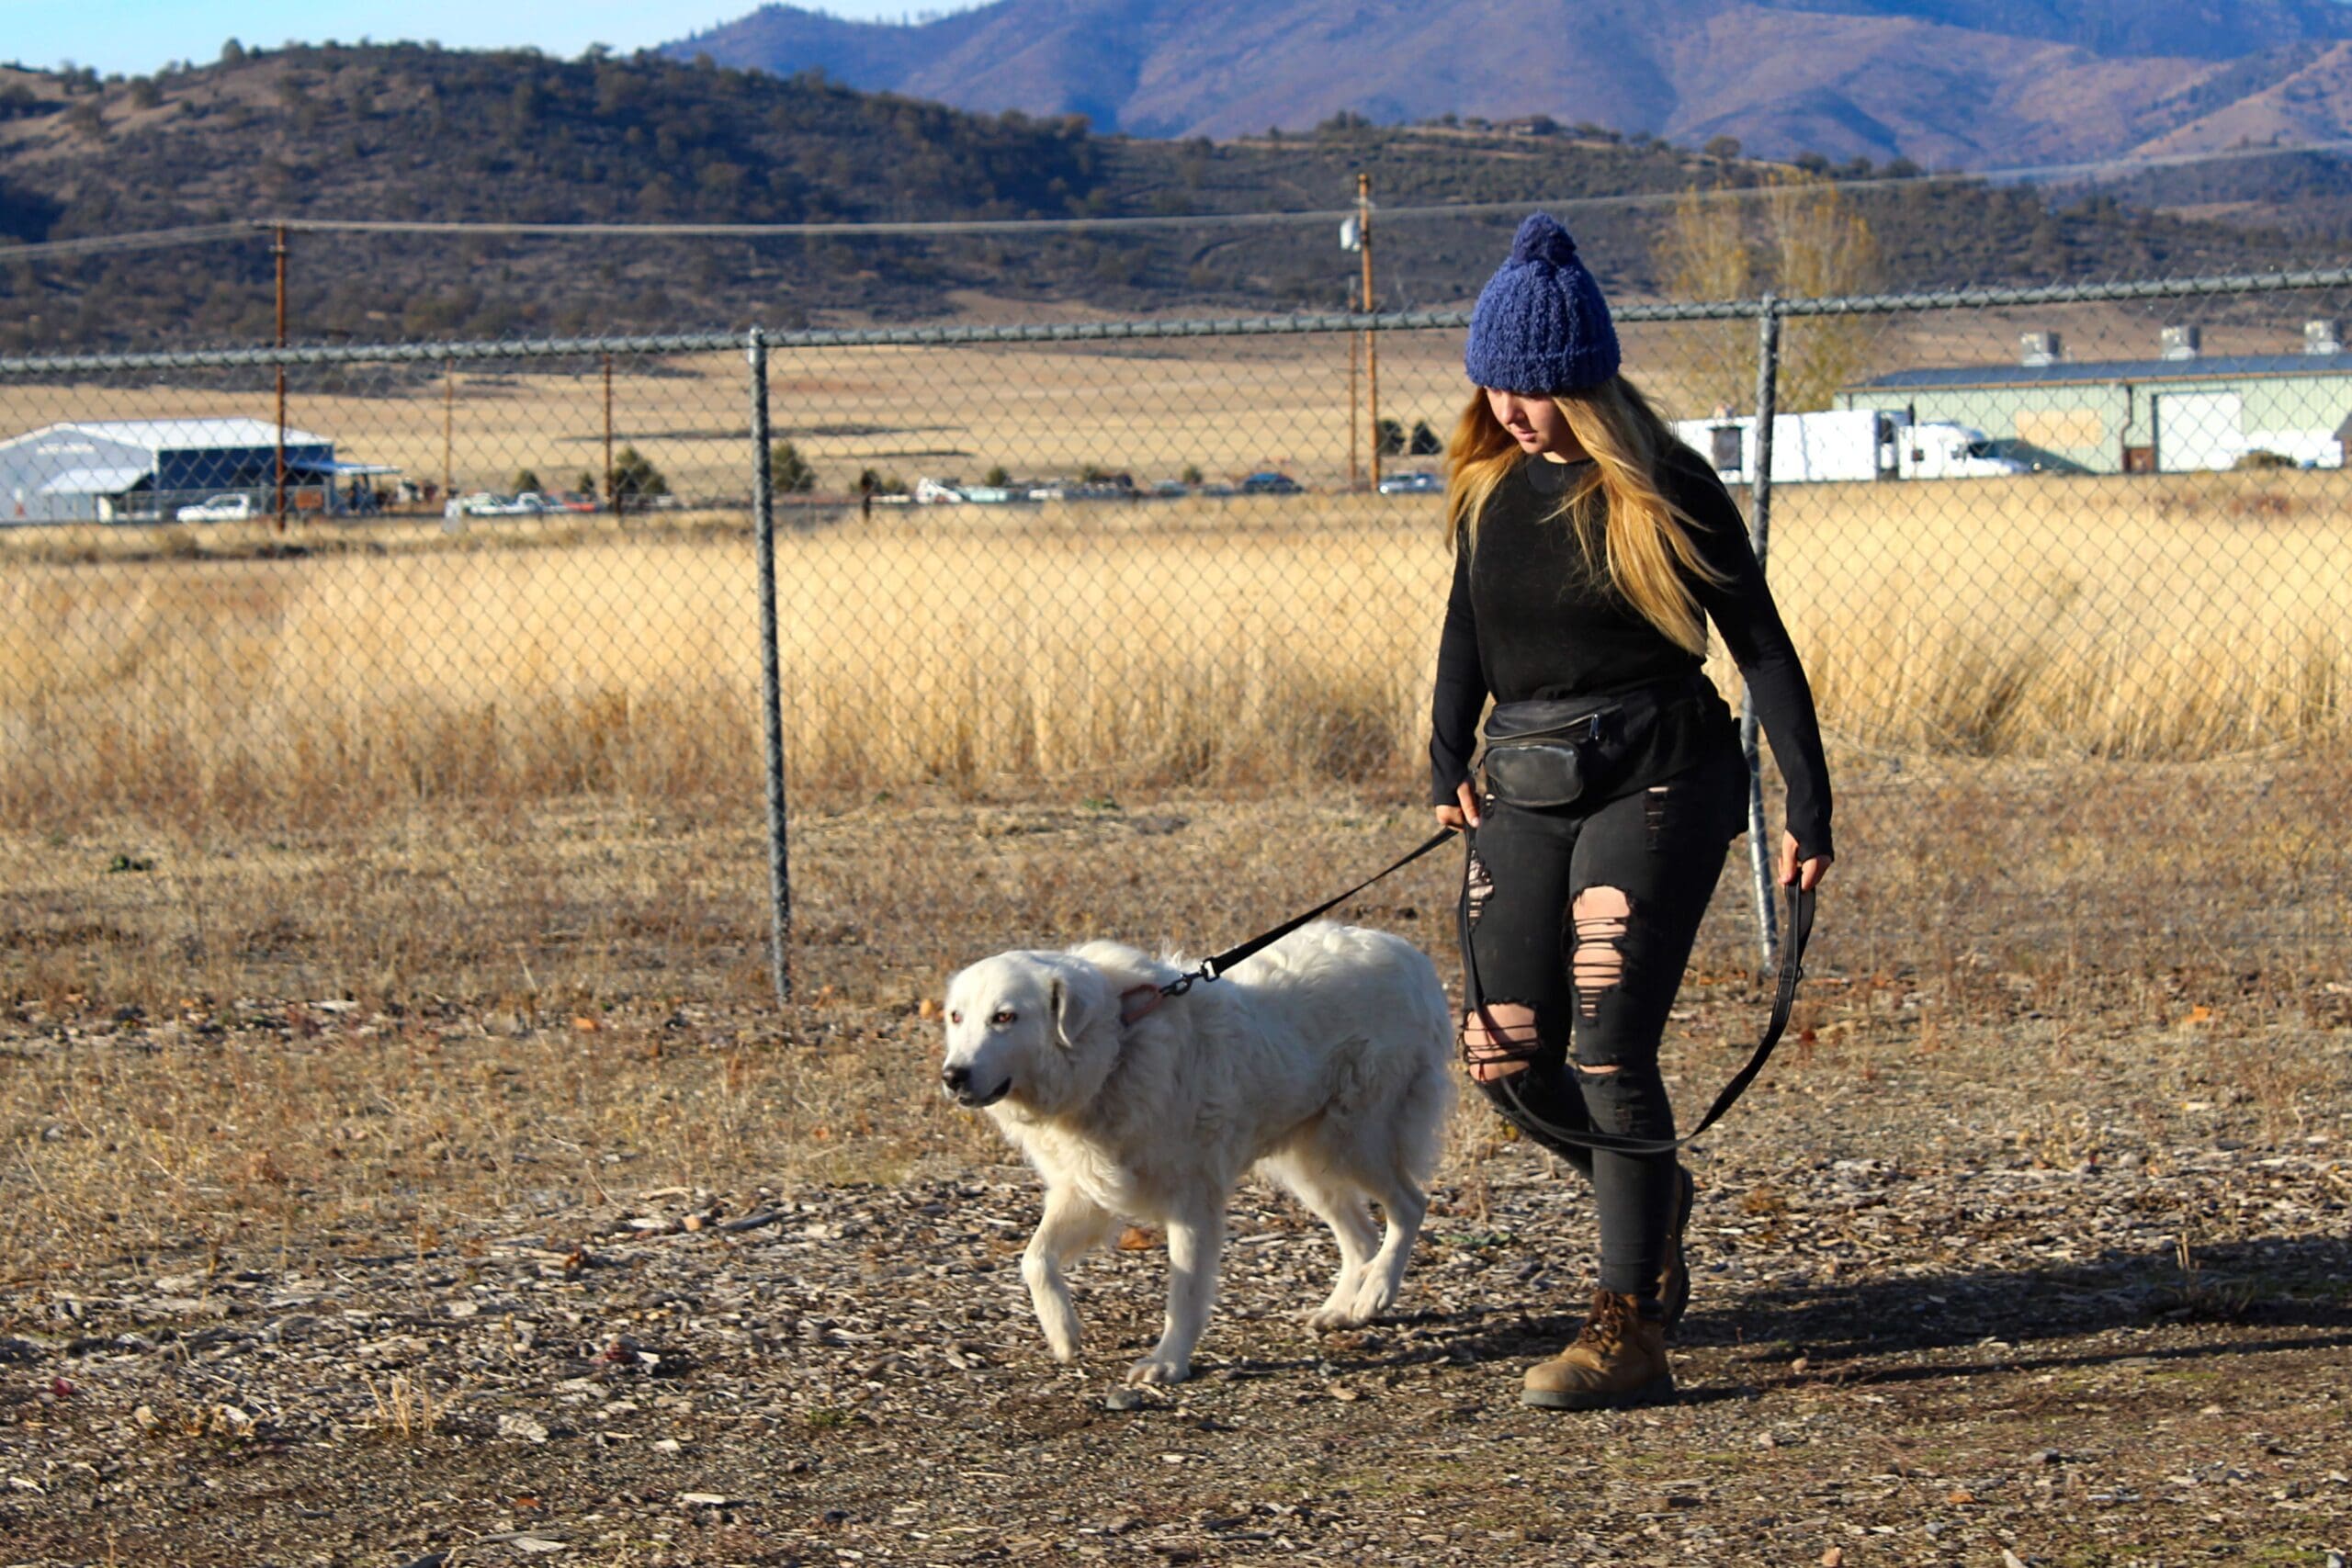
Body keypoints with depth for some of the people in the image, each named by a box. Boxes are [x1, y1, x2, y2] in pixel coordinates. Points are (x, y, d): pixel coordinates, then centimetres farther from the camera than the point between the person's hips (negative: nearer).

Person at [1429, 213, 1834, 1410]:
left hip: (1657, 783, -6)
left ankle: (1630, 1333, -9)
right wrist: (1449, 763, 9)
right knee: (1505, 1060, 2)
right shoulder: (1487, 483, 6)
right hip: (1525, 792, 6)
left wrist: (1808, 806, -8)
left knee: (1608, 1051, -14)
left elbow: (1758, 643, -6)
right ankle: (1650, 1197, 33)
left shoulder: (1662, 488, -9)